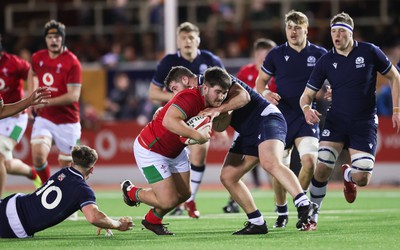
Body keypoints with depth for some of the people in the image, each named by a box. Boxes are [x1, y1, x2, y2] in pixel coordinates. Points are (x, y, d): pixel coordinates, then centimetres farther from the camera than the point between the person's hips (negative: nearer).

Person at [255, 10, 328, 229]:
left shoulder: (320, 55, 2)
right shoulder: (276, 54, 3)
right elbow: (260, 81, 12)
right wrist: (265, 93, -10)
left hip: (307, 118, -1)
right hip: (281, 118, 1)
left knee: (309, 161, -20)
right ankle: (281, 212, 24)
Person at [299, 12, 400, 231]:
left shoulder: (369, 52, -6)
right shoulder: (326, 61, -2)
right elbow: (307, 94, 2)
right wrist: (306, 108, -22)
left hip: (365, 123, -1)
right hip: (336, 121, 1)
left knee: (362, 178, -9)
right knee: (322, 169, -16)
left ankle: (348, 176, 31)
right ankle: (312, 216, 5)